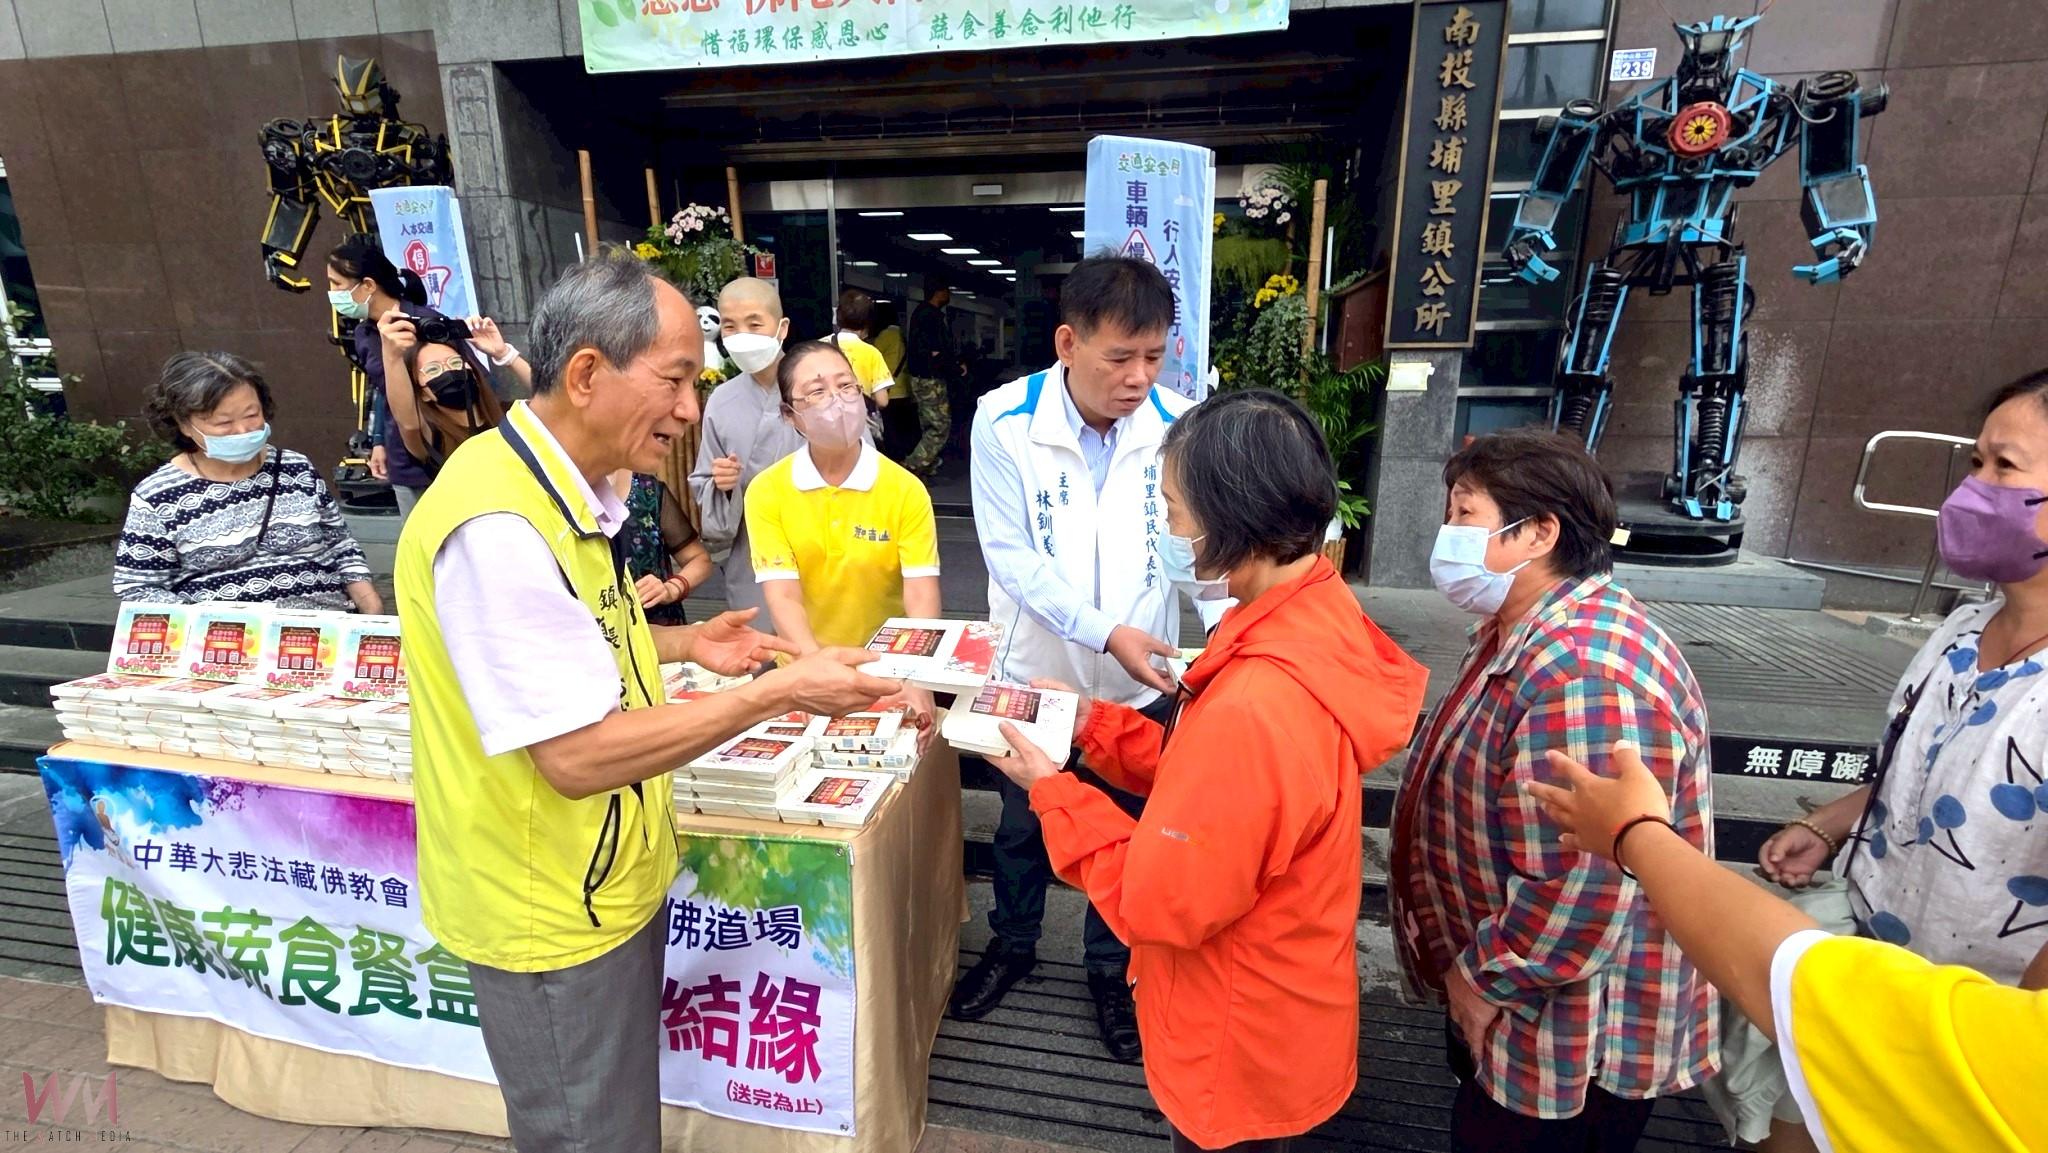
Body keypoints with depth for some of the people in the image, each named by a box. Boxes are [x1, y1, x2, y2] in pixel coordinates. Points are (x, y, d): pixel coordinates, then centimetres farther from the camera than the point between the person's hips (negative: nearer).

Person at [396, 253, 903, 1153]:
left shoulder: (564, 487, 2)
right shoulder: (499, 524, -29)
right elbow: (579, 756, -30)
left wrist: (679, 645, 3)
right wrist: (778, 693, -26)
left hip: (606, 883, 9)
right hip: (554, 913, -8)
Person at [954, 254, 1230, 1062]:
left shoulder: (1178, 426, -12)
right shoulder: (1004, 420, -16)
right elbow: (1011, 555, -16)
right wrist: (1104, 631, -26)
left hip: (1141, 685, 1)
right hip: (1035, 674, 0)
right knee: (1022, 822, 21)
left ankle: (1112, 966, 44)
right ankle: (1013, 944, 48)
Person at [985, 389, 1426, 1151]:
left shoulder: (1254, 707, -39)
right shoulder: (1316, 618, -9)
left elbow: (1163, 904, -26)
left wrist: (1052, 792, -17)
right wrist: (1094, 723, -3)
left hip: (1240, 1050, -7)